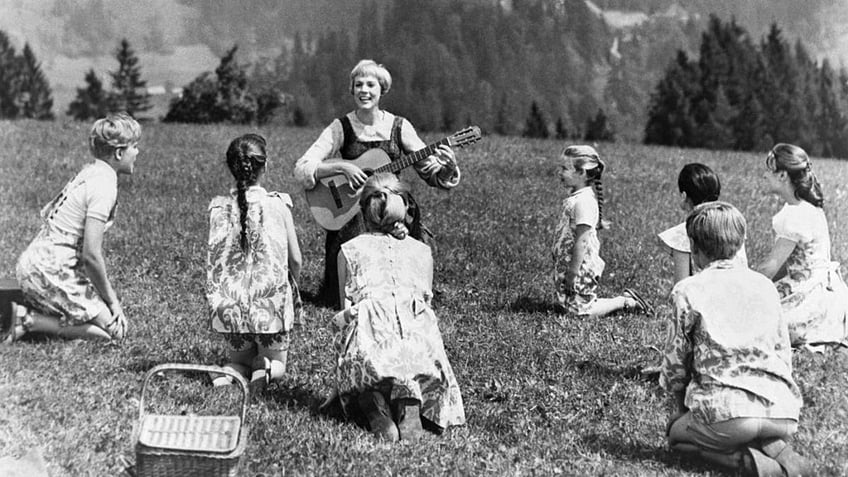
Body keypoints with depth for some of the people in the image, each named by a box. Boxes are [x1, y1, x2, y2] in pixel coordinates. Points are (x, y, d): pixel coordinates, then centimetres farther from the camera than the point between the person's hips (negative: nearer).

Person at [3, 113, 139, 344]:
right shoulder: (104, 185, -18)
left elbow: (46, 213, 20)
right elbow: (91, 254, -22)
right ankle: (29, 320, -9)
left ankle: (28, 310, 9)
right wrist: (110, 298, -8)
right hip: (50, 272, -10)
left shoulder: (89, 172, 11)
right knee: (115, 329, -7)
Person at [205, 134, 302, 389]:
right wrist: (292, 286, 19)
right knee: (276, 361, 21)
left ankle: (231, 372, -9)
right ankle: (265, 367, -14)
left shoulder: (218, 207, -2)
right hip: (270, 303, -2)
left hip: (229, 306, 2)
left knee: (240, 358, 25)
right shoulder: (278, 204, -7)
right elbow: (295, 260, -2)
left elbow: (213, 260, -1)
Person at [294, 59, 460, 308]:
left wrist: (448, 167, -17)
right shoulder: (341, 128, -1)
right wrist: (342, 167, -20)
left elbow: (433, 173, 5)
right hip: (350, 212, -1)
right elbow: (301, 170, -8)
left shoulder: (399, 127, 4)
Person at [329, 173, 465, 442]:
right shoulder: (422, 251, 26)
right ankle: (409, 405, -37)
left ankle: (374, 403, -33)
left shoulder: (349, 250, 22)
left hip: (367, 331, -1)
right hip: (418, 334, 1)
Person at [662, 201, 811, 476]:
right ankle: (778, 450, 3)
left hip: (726, 412, -5)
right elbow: (784, 353, 17)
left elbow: (675, 362, 5)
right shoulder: (765, 285, 13)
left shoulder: (687, 291, 0)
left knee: (676, 433, 22)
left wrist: (682, 408, 21)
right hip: (783, 416, 6)